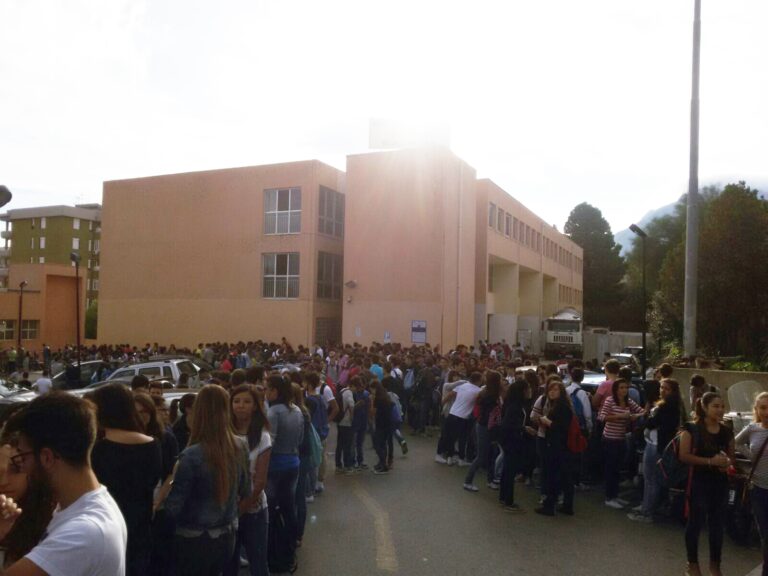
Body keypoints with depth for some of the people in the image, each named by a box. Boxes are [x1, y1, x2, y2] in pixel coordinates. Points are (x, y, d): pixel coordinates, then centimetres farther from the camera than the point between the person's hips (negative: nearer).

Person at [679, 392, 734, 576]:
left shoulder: (727, 432, 4)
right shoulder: (692, 429, -12)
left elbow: (731, 455, 16)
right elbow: (684, 456, -15)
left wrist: (727, 463, -7)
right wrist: (710, 461, -22)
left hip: (720, 483, 5)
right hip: (699, 483, -5)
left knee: (718, 524, 16)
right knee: (696, 522, 8)